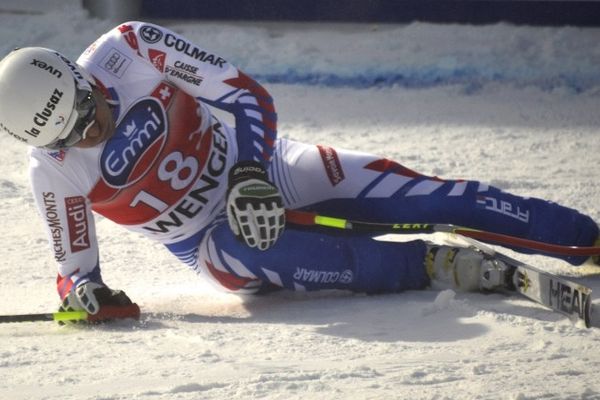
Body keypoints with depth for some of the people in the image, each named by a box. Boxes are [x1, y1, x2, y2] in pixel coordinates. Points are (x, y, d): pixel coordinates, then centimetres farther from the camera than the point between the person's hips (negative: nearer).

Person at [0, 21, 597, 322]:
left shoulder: (128, 50, -20)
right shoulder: (55, 169, -18)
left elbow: (246, 93, -14)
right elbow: (73, 264, -7)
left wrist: (251, 174, -27)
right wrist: (82, 291, -30)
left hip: (257, 164, 1)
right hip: (210, 238, -1)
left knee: (410, 196, -13)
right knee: (251, 255, -36)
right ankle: (436, 265, -33)